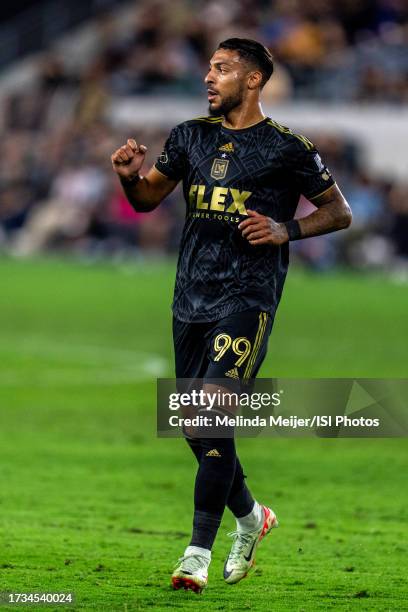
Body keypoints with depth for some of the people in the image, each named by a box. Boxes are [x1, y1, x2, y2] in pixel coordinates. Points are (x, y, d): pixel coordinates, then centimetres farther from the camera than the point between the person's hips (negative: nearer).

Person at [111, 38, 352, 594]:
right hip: (191, 298, 6)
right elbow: (148, 199, 19)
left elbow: (339, 212, 4)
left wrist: (287, 230, -13)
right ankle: (250, 517, 34)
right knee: (196, 428, 9)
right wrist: (129, 176, -4)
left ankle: (198, 555, -16)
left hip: (247, 299, -6)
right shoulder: (191, 137, 12)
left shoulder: (288, 149, -3)